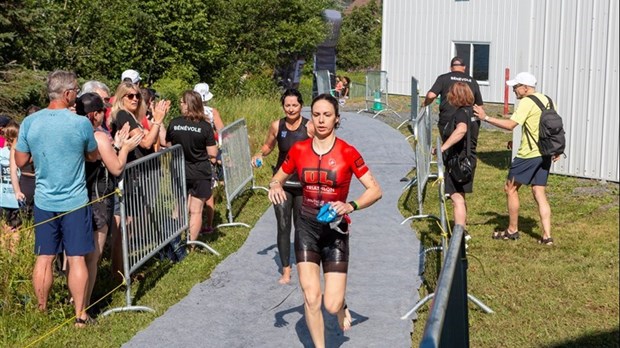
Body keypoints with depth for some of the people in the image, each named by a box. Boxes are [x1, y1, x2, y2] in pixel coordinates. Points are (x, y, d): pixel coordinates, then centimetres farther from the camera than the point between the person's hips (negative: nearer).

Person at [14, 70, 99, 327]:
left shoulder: (29, 122, -4)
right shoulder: (81, 123, -12)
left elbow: (20, 161, 6)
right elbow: (93, 156, 4)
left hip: (43, 201, 3)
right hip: (75, 202, -3)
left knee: (44, 258, 12)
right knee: (76, 258, 4)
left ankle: (42, 312, 22)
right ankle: (80, 315, 9)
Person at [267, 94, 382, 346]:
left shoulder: (347, 153, -10)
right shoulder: (298, 150, -2)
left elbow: (375, 190, -9)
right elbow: (278, 178, 11)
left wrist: (351, 206, -25)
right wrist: (275, 186, -13)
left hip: (335, 230, -2)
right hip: (307, 227, 2)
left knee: (332, 305, -5)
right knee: (311, 298, -5)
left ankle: (341, 306, 34)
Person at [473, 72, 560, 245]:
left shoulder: (527, 102, -14)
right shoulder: (546, 100, 12)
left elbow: (510, 125, -22)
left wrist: (486, 117, -19)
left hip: (529, 154, -8)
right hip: (545, 153, 8)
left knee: (510, 188, 6)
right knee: (539, 193, 9)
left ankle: (512, 230, 13)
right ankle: (547, 236, 3)